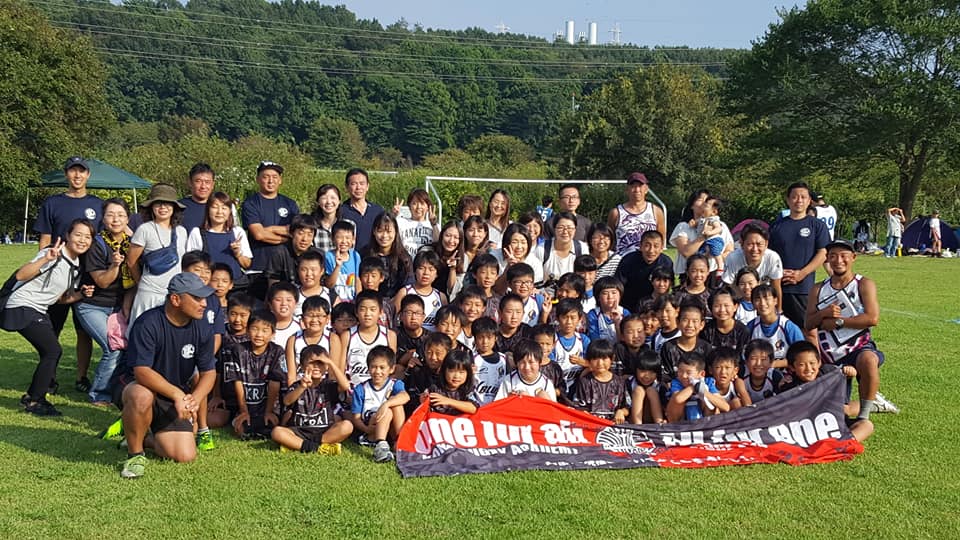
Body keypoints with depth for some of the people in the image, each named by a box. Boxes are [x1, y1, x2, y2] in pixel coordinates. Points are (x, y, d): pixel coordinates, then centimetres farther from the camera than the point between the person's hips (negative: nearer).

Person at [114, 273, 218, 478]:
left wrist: (195, 399, -21)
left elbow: (209, 372, -1)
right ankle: (135, 453, -14)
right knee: (142, 396, -41)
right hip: (135, 387, -4)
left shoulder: (203, 329, -6)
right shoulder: (148, 324, -22)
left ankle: (146, 436, 22)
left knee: (185, 456, -10)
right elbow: (142, 371, -30)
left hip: (175, 400, 5)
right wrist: (177, 394, -39)